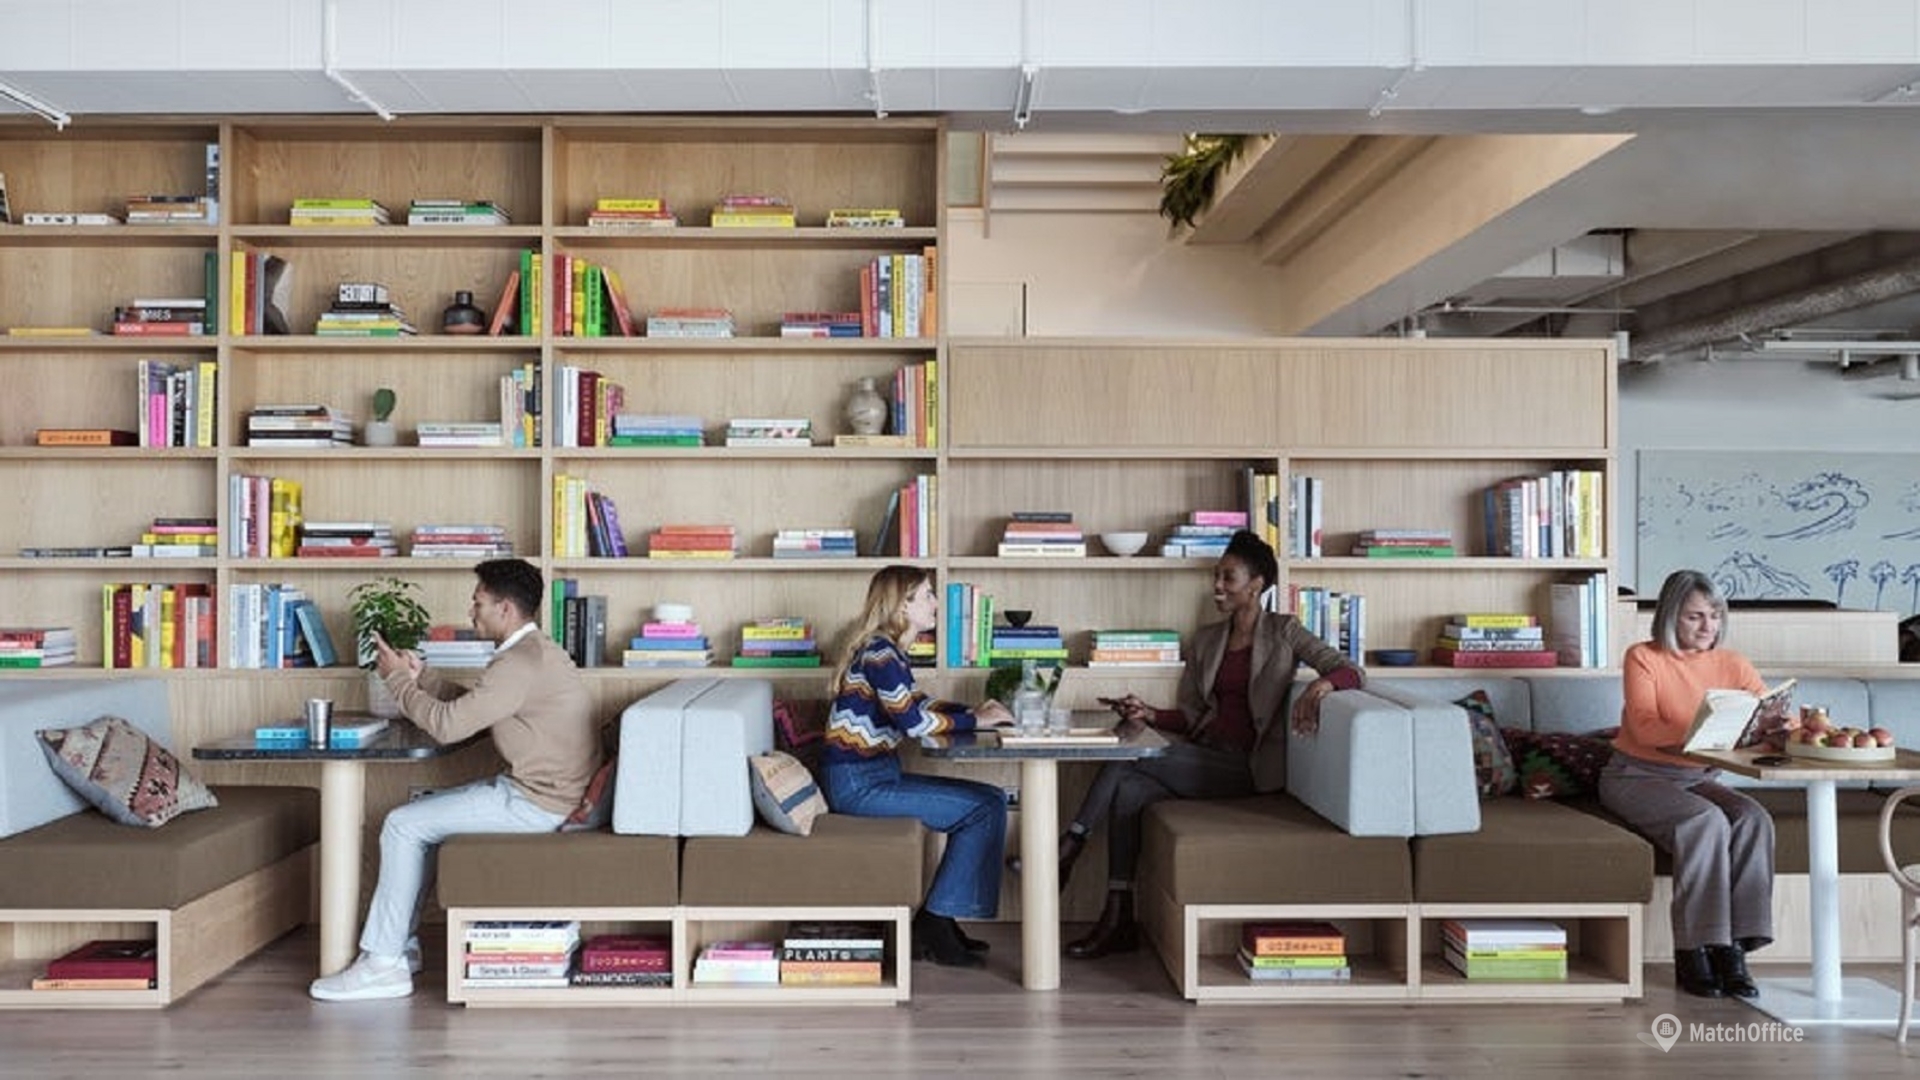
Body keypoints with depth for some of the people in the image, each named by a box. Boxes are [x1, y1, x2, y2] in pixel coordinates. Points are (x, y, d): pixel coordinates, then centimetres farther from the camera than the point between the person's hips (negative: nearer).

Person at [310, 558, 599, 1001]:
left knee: (403, 825, -6)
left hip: (535, 803, -10)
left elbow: (448, 724, -21)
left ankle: (383, 965, 0)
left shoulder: (521, 663, -21)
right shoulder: (534, 650, 13)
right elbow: (469, 705, 22)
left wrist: (397, 678, -6)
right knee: (417, 814, 17)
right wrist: (420, 675, 11)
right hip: (535, 789, 10)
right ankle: (400, 944, 22)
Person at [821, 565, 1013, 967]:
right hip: (858, 783, -10)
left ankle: (936, 922, 8)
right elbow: (912, 721, -21)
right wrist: (975, 720, -9)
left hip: (874, 774, 10)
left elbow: (918, 703, 20)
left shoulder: (888, 649, 14)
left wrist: (975, 710, 6)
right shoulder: (879, 652, -16)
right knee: (984, 808, -11)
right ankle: (935, 923, -3)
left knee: (990, 801, 6)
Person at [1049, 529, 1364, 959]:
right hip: (1204, 759, 6)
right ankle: (1118, 921, -19)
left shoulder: (1284, 632, 1)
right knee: (1128, 789, -24)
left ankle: (1068, 850, -11)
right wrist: (1151, 715, -5)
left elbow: (1351, 671, -8)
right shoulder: (1206, 639, 18)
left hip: (1248, 769, -6)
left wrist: (1320, 684, -31)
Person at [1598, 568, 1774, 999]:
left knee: (1754, 819, -25)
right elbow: (1644, 728, -19)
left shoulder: (1730, 664, 8)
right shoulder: (1642, 658, -6)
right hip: (1635, 776, -5)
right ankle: (1693, 953, -25)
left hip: (1697, 779, 5)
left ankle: (1732, 947, -21)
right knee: (1706, 820, -31)